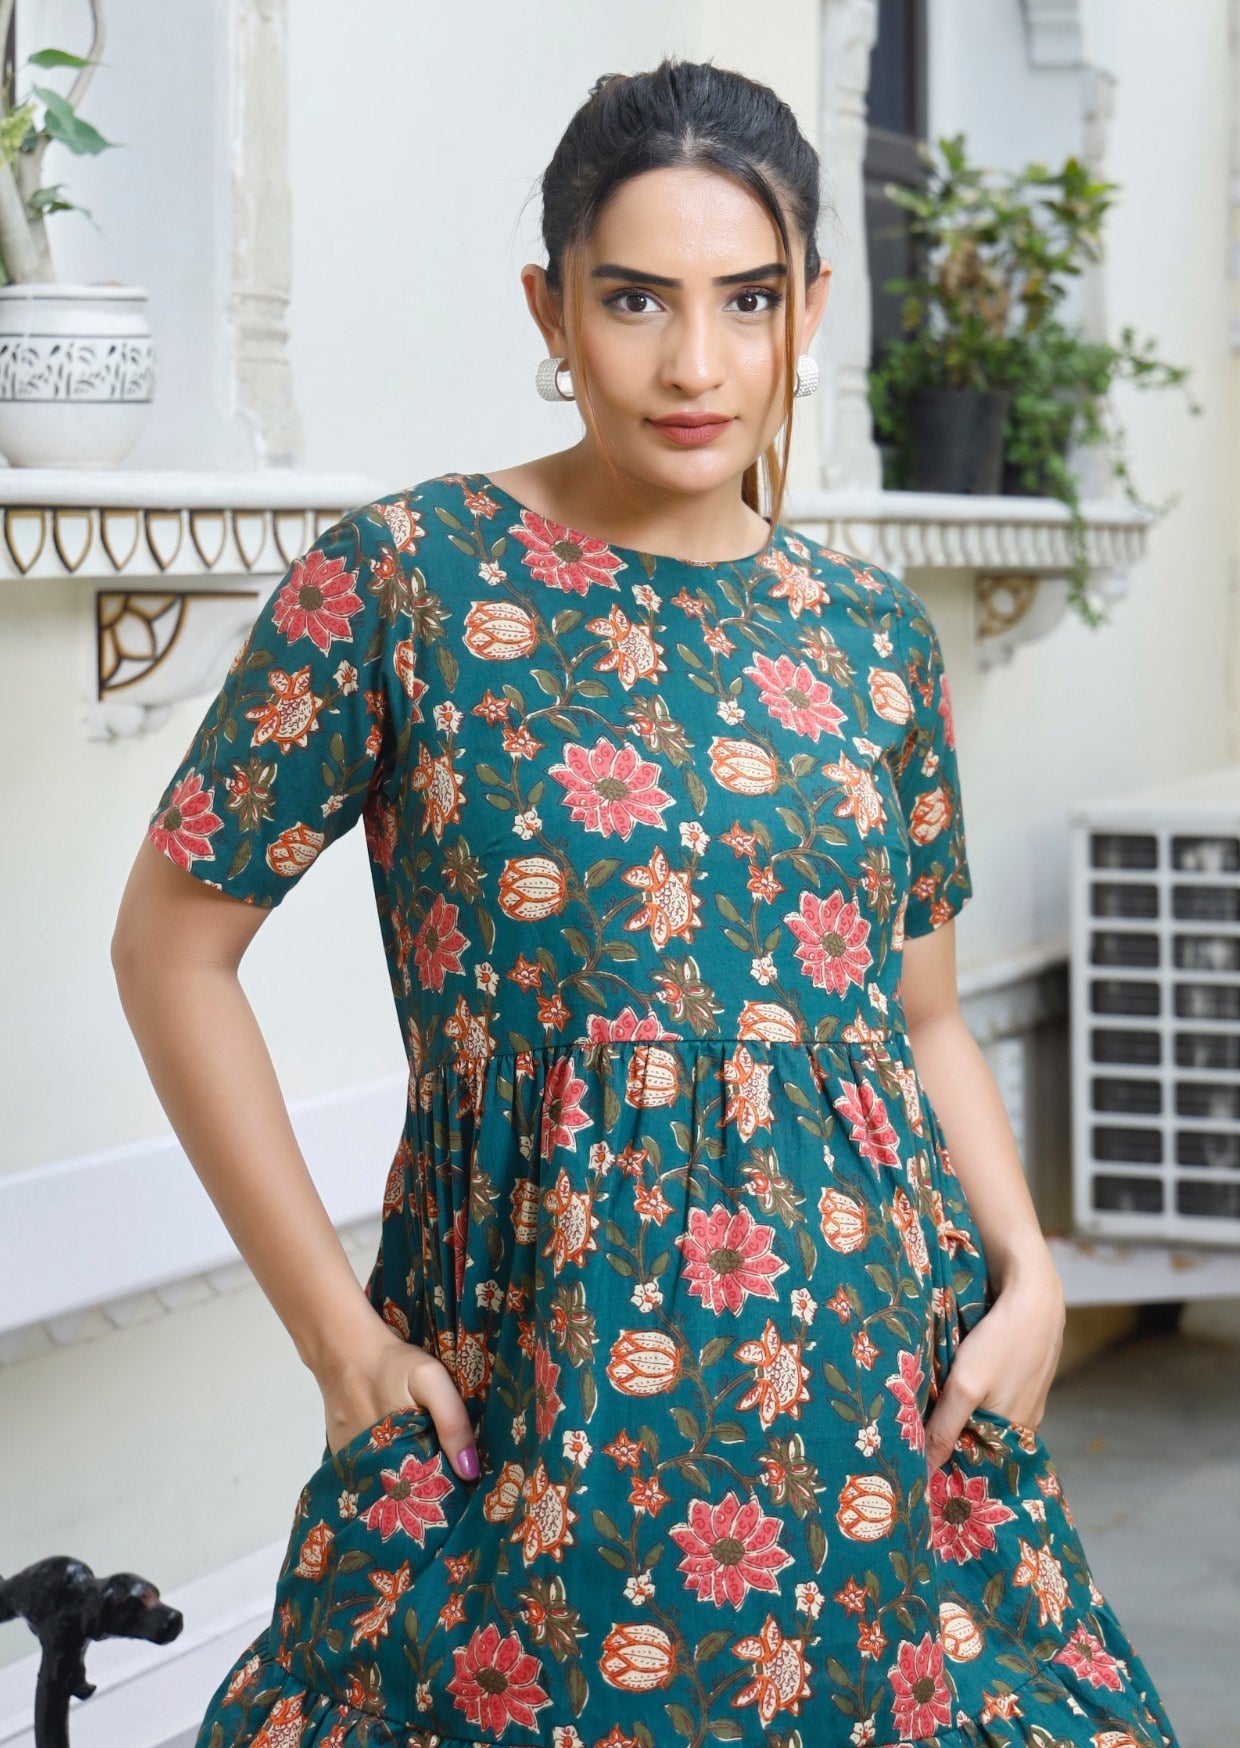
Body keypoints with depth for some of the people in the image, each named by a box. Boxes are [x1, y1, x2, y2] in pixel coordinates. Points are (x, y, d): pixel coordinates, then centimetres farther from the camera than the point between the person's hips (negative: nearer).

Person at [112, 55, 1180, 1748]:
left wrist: (1028, 1271, -2)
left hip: (882, 1391, 4)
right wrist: (335, 1325, -6)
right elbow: (174, 942, -4)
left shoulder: (873, 634, 6)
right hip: (526, 1399, -3)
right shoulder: (403, 578, -6)